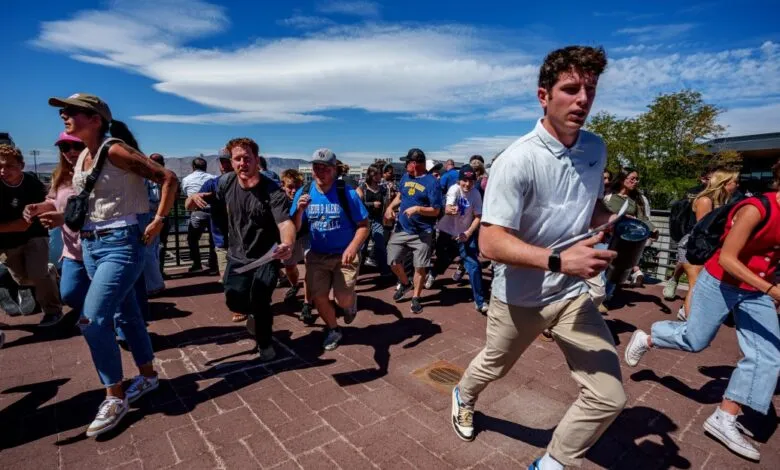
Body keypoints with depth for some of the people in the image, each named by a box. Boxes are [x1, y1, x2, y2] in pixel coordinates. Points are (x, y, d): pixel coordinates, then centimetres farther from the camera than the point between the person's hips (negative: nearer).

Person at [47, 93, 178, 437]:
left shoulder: (115, 151, -13)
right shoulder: (82, 157, 12)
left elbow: (169, 179, -19)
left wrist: (158, 222, -18)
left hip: (120, 243, -9)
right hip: (90, 245, 9)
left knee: (92, 319, -13)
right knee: (124, 315, 15)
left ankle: (115, 397, 3)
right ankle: (148, 376, 30)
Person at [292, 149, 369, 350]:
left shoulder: (347, 192, -13)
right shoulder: (303, 193, -4)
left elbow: (364, 225, -11)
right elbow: (294, 228, -2)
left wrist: (352, 247, -26)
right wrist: (299, 211, -22)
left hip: (345, 254, -3)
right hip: (317, 255, 3)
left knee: (343, 299, -11)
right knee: (317, 297, 1)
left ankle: (350, 304, 30)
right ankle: (333, 329, 30)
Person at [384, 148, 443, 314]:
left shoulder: (431, 182, -13)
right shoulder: (405, 177, 7)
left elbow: (436, 211, -13)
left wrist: (417, 209, -27)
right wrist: (390, 207, 3)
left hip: (422, 233, -5)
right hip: (401, 229, 6)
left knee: (420, 267, 4)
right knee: (393, 262, 9)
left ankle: (416, 298, 22)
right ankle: (405, 284, 38)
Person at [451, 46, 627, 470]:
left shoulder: (596, 148, -1)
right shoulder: (517, 160, -23)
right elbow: (490, 243, -28)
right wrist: (560, 259, -39)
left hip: (573, 293, 5)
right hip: (518, 297, -4)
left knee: (609, 397, 1)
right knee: (493, 367, 22)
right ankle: (463, 397, 59)